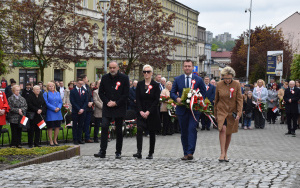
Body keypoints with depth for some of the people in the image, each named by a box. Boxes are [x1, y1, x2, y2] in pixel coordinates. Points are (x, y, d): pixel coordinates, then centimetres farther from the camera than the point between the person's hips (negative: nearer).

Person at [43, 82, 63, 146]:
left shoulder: (57, 93, 15)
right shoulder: (45, 94, 1)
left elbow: (60, 102, 11)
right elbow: (46, 103, -9)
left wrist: (59, 108, -10)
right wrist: (54, 108, -16)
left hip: (58, 113, 4)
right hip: (50, 113, -4)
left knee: (57, 127, 4)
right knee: (50, 127, -2)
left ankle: (55, 140, 18)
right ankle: (51, 141, 6)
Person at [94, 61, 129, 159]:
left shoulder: (124, 78, -2)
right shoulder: (105, 78, 6)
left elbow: (126, 94, -4)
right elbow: (101, 92, 8)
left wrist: (116, 103, -11)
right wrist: (107, 102, -7)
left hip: (119, 108, -1)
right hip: (107, 108, 1)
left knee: (119, 130, 5)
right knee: (104, 127, -13)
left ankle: (118, 152, 15)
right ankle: (102, 151, -13)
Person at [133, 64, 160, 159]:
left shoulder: (155, 85, -1)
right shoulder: (140, 84, 6)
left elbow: (157, 100, -6)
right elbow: (138, 99, 3)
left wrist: (148, 112, -14)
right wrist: (140, 111, -10)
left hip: (152, 112, -1)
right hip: (141, 112, 1)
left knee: (152, 133, 5)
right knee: (139, 130, -16)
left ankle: (151, 153, 15)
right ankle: (139, 152, -22)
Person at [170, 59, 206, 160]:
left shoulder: (199, 80, 5)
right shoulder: (177, 79, 8)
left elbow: (203, 93, 8)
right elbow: (172, 92, 9)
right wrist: (177, 98, -12)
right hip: (182, 109, 2)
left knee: (192, 129, -14)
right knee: (184, 132, 6)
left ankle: (190, 153, -16)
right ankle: (185, 153, 14)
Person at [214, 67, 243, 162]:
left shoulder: (236, 85, -4)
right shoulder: (219, 85, -1)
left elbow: (240, 99, -3)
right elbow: (216, 100, 9)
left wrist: (239, 113, -12)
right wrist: (215, 114, 11)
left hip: (232, 112, 1)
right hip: (221, 111, -1)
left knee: (229, 133, 7)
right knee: (222, 129, -20)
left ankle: (226, 153, 21)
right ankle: (222, 153, -20)